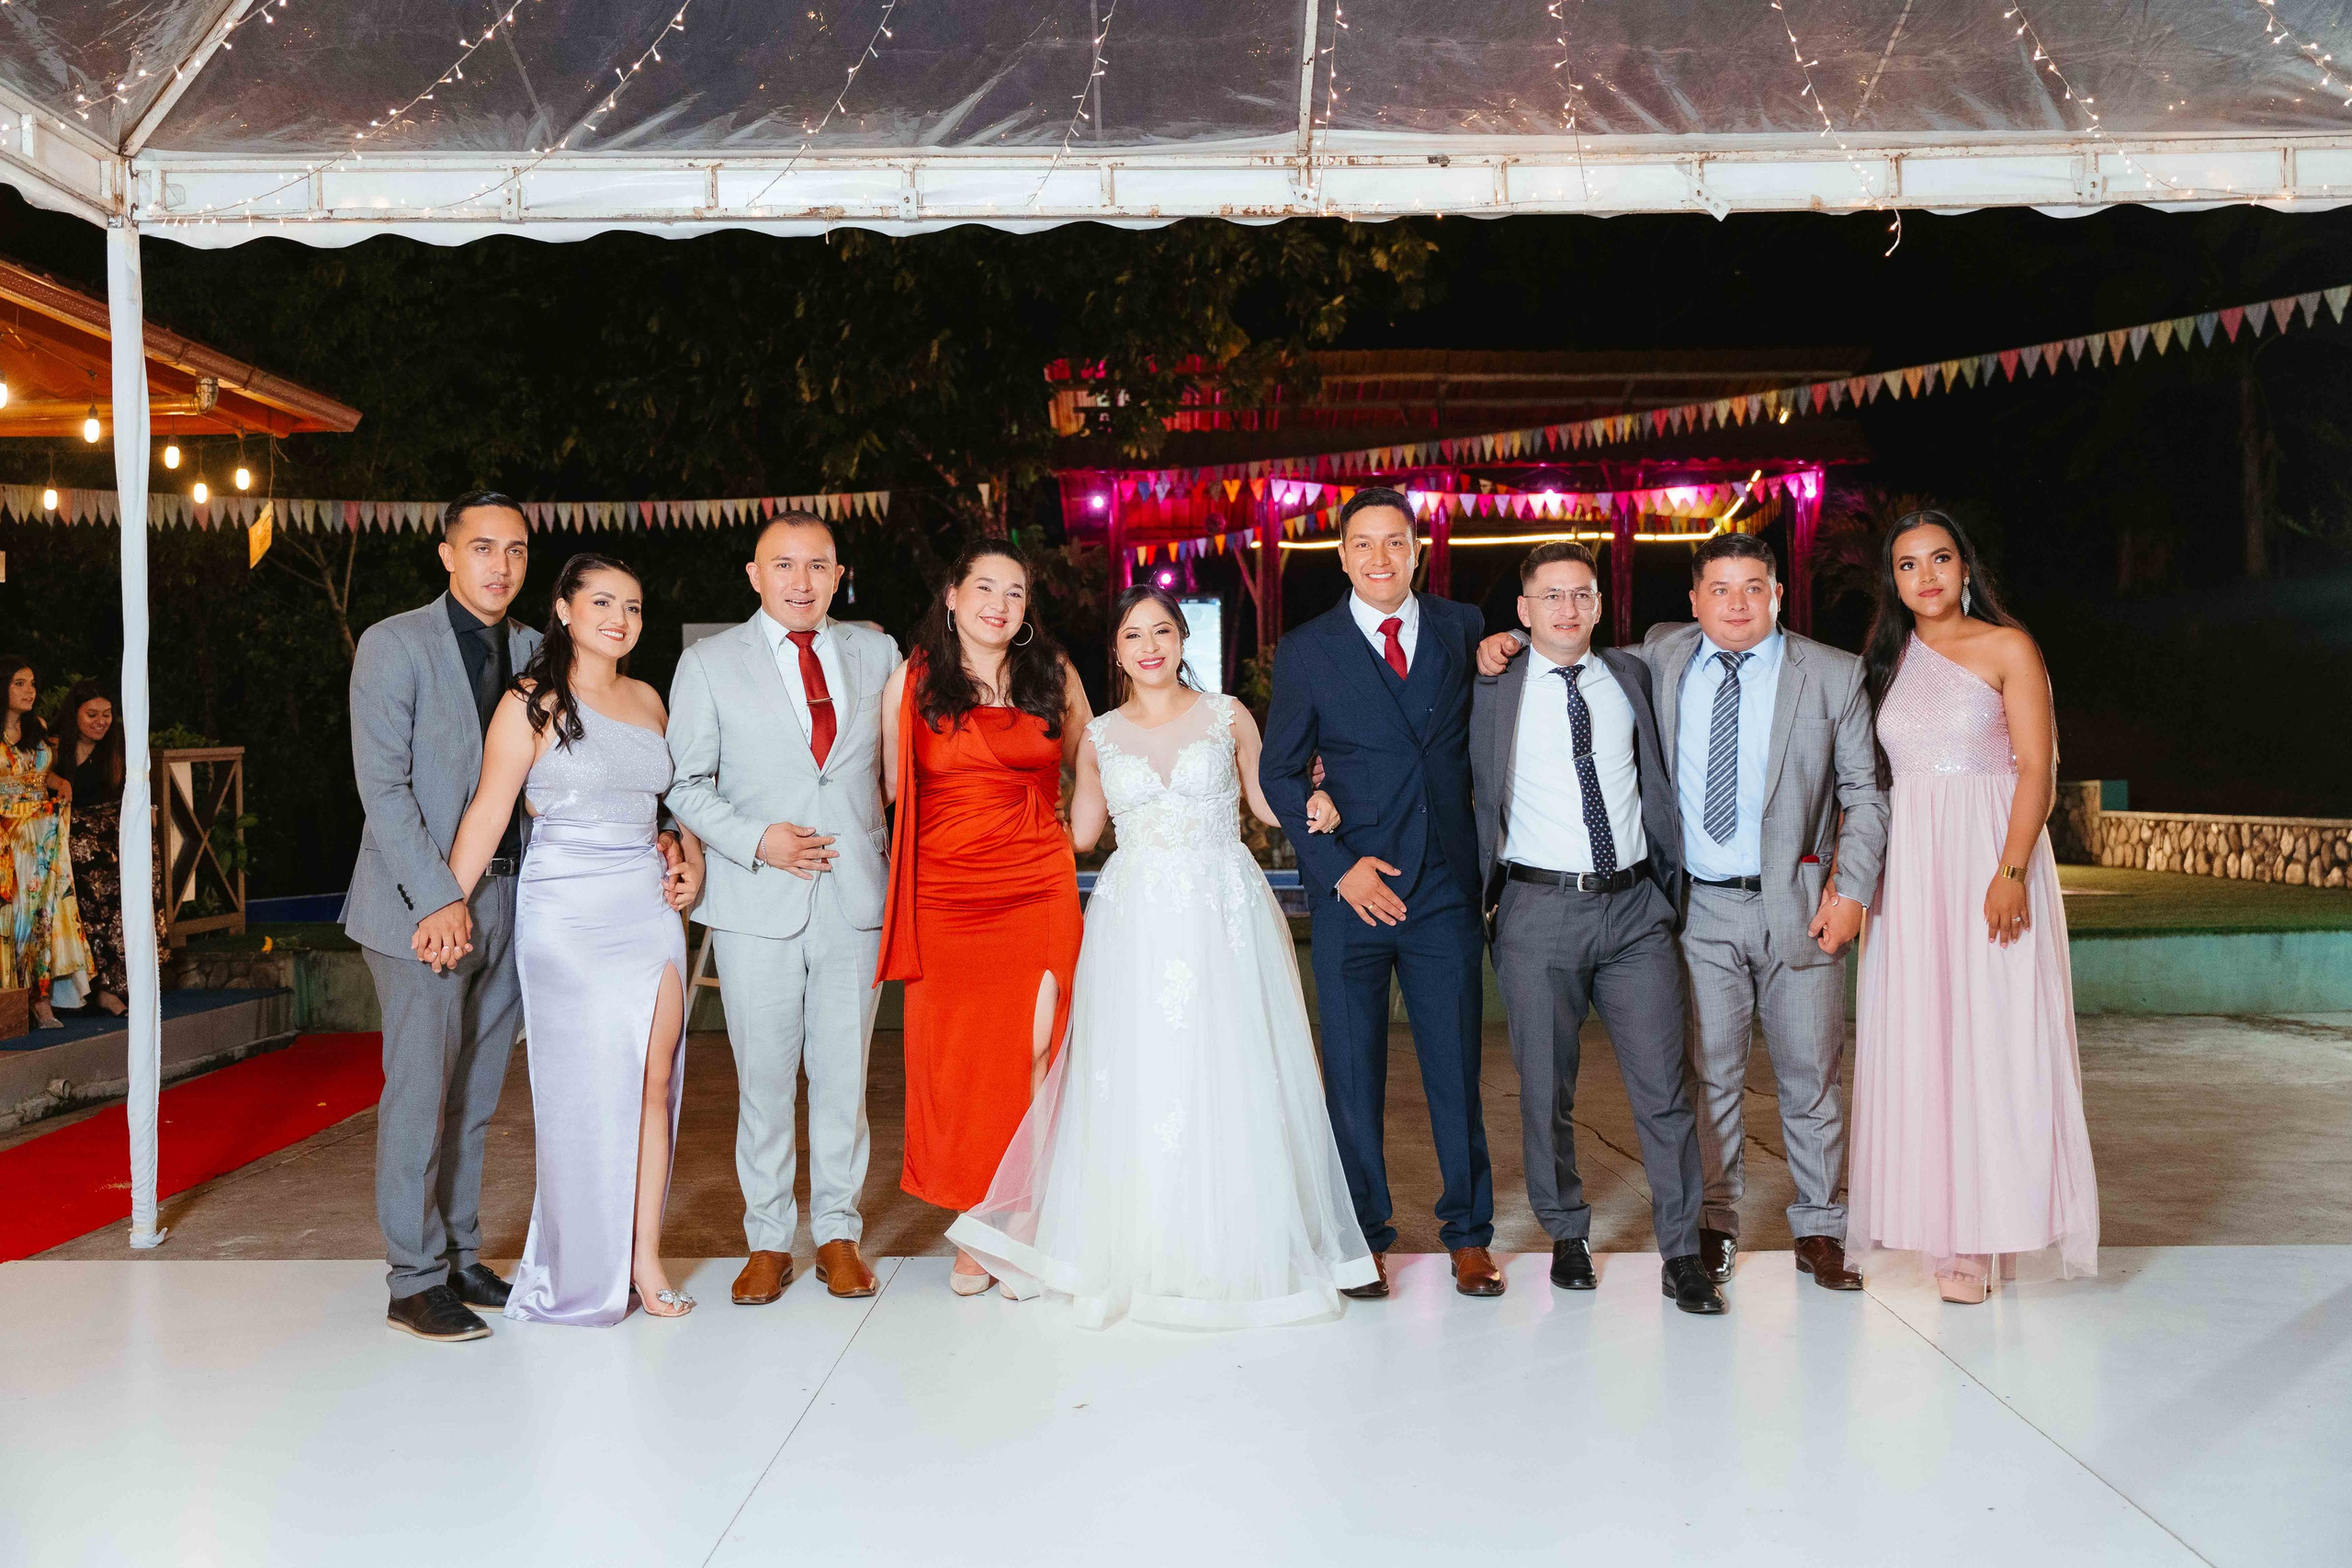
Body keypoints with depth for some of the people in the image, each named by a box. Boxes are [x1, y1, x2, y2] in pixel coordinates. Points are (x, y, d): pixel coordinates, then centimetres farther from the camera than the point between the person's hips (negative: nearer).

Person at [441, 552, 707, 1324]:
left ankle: (644, 1256, 9)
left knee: (655, 1078, 0)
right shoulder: (531, 704, -3)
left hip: (649, 909, 5)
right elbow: (488, 812, -8)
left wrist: (691, 858, 12)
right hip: (567, 914, -5)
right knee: (583, 1088, 1)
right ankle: (584, 1271, 15)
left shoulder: (647, 700, 12)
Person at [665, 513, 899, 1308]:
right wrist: (756, 840, -12)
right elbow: (684, 784, 3)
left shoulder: (875, 653, 9)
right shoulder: (709, 663, 3)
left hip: (855, 898, 2)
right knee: (763, 1078, 4)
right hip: (757, 904, -1)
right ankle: (768, 1241, 18)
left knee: (844, 1074, 6)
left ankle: (839, 1234, 20)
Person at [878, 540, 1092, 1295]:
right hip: (945, 889, 0)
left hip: (1038, 888, 0)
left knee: (1034, 1052, -2)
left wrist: (1062, 834, 12)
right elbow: (894, 789, 12)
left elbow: (1090, 771, 21)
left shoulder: (1054, 675, 6)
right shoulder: (910, 682, 4)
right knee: (954, 1055, 1)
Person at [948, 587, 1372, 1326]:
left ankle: (1238, 1248, 14)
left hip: (1224, 913, -1)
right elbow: (1079, 833, 15)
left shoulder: (1227, 715, 5)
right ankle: (1137, 1250, 12)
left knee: (1229, 1078, 0)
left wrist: (1313, 807, -7)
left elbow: (1267, 802, 11)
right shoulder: (1100, 736, 9)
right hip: (1135, 924, 1)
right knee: (1134, 1079, 0)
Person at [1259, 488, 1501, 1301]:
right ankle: (1364, 1233, 22)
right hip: (1352, 890, -1)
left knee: (1456, 1065, 7)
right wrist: (1337, 866, -6)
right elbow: (1280, 772, 3)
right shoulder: (1307, 650, 1)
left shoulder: (1462, 627, 6)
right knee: (1352, 1071, 7)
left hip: (1446, 888, 1)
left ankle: (1469, 1232, 23)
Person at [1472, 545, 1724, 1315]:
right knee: (1545, 1087, 6)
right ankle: (1567, 1236, 23)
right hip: (1539, 908, -2)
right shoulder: (1491, 689, 3)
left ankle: (1682, 1254, 9)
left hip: (1636, 906, 2)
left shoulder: (1633, 676, 11)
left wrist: (1673, 877, 17)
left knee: (1662, 1084, 0)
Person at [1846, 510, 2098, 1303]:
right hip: (1908, 864, 4)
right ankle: (1936, 1222, 12)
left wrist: (2011, 872, -18)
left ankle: (1982, 1234, 4)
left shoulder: (2007, 647, 0)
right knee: (1916, 1037, 3)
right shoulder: (1889, 659, 13)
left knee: (1991, 1036, -4)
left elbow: (2037, 767, -7)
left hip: (1989, 855, -4)